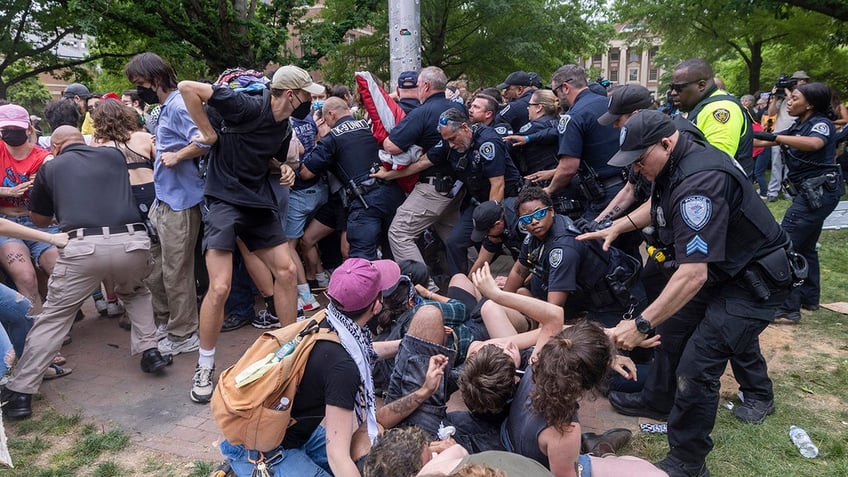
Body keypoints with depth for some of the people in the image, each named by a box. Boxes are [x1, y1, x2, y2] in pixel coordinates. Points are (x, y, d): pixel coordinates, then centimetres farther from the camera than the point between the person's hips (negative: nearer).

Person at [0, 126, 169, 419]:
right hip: (132, 241, 2)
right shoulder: (114, 156, 22)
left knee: (53, 317, 13)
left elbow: (40, 219, 29)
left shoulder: (51, 168, 18)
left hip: (84, 246, -2)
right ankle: (150, 351, 21)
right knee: (135, 292, 32)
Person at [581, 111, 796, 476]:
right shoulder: (678, 162, -3)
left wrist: (641, 324, -36)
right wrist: (617, 227, 6)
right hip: (722, 266, 10)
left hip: (756, 280, -10)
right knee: (673, 326, 19)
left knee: (697, 366, -12)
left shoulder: (699, 182, -35)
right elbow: (659, 206, 19)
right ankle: (657, 398, 43)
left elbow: (693, 274, -38)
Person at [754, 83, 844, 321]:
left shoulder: (821, 123, -12)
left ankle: (788, 306, -10)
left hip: (820, 191, -10)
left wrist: (774, 137, -39)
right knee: (805, 245, 18)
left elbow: (814, 143, -34)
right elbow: (769, 140, 16)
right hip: (812, 191, 10)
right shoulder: (799, 126, 13)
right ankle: (809, 298, 31)